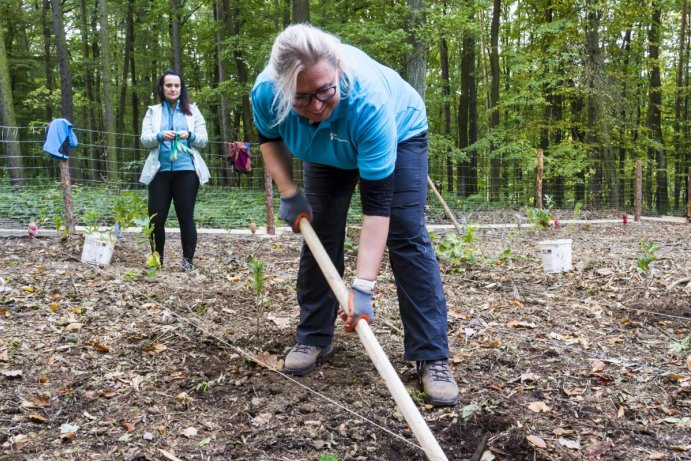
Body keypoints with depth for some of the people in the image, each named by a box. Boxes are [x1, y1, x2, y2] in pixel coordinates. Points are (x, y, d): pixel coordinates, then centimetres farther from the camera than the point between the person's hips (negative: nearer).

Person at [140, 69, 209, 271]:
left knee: (186, 216, -1)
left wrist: (189, 135, -16)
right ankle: (157, 259, 16)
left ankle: (188, 260, 6)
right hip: (160, 171, 1)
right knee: (156, 217, 1)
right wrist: (160, 136, -19)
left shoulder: (192, 110, 10)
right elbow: (144, 139, 2)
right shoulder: (153, 111, 12)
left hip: (186, 170, -1)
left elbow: (203, 139, 5)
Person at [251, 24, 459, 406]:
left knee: (407, 236, -15)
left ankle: (432, 357, -12)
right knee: (319, 235, -1)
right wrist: (288, 194, -17)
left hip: (399, 134, -4)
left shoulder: (368, 100, -44)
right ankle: (313, 337, 15)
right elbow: (268, 137, -6)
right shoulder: (266, 92, -33)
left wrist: (362, 286, -46)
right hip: (326, 149, 4)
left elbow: (377, 206, -42)